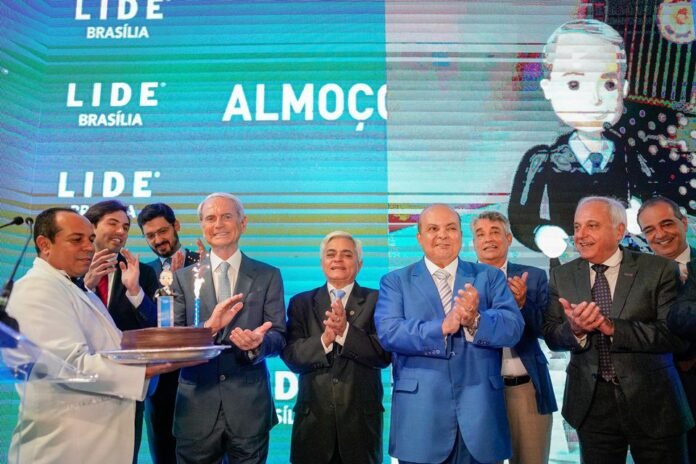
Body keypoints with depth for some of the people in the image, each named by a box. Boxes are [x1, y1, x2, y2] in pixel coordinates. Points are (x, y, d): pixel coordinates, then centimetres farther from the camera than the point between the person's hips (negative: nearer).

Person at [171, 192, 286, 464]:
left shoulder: (268, 276, 4)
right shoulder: (183, 277, 6)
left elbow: (279, 337, 0)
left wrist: (258, 344, -22)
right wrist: (208, 327, -20)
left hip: (249, 406, 0)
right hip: (196, 406, 1)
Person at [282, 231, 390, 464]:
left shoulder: (376, 301, 2)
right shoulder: (301, 302, 6)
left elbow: (385, 354, -9)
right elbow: (291, 357, -3)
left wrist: (345, 331, -21)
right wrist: (324, 340, -20)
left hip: (361, 416, -1)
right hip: (313, 416, 1)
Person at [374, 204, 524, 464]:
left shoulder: (490, 277, 7)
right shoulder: (395, 282, 3)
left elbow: (513, 328, -5)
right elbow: (388, 332, -12)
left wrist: (475, 321, -23)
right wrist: (442, 327, -23)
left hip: (480, 412, 2)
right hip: (420, 414, -1)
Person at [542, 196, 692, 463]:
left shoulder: (659, 270, -7)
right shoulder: (561, 276, 2)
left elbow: (676, 335, -14)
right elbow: (551, 337, -1)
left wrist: (612, 327, -25)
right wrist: (574, 329, -23)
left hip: (653, 403, -2)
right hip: (591, 404, 2)